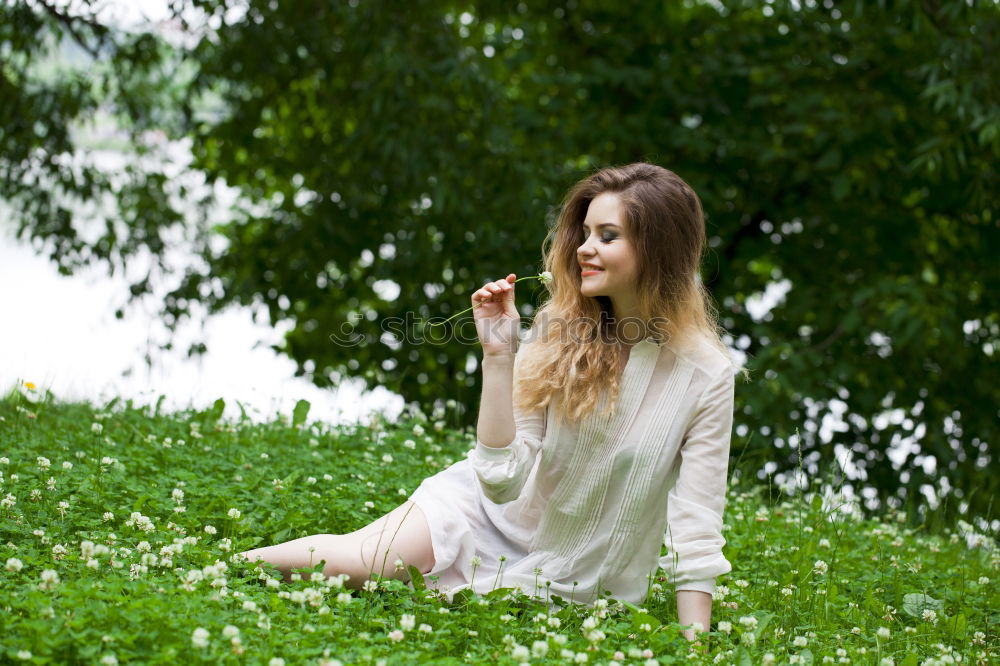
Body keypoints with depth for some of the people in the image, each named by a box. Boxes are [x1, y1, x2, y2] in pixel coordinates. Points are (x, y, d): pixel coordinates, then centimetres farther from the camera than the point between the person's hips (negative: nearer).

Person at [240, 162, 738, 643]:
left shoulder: (706, 375, -19)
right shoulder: (557, 331, -11)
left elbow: (695, 525, -16)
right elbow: (502, 480, -17)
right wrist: (498, 356, -25)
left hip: (572, 581, -1)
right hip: (494, 512, 2)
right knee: (358, 560, -20)